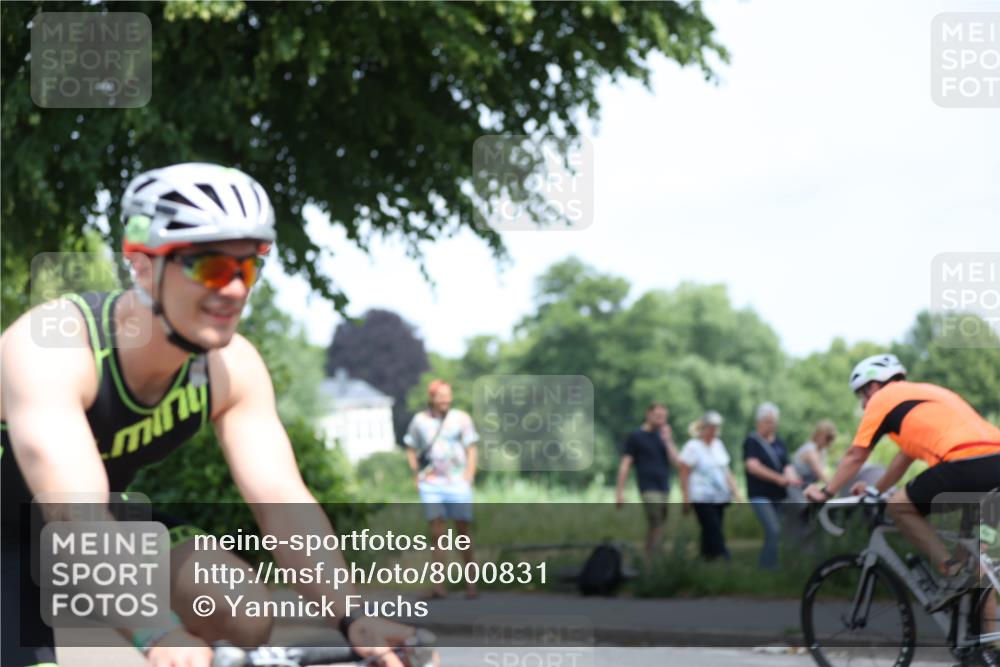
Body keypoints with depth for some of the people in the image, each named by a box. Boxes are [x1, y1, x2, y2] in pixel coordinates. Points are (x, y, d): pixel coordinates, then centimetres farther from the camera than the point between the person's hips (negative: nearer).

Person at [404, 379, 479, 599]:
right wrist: (417, 478, 6)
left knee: (463, 531, 2)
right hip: (431, 485, 1)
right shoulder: (419, 420, 7)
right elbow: (411, 450, 17)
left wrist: (468, 479, -4)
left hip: (457, 483, -1)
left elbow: (471, 451, 5)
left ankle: (471, 581, 12)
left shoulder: (461, 419, 3)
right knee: (437, 532, -6)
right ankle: (439, 584, -9)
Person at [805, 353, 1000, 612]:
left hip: (967, 464, -8)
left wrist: (826, 492, 26)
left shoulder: (883, 398, 12)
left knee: (900, 506, 6)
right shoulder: (927, 393, 34)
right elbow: (906, 456, 41)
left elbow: (855, 456, 15)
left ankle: (955, 573, -4)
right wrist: (876, 490, 50)